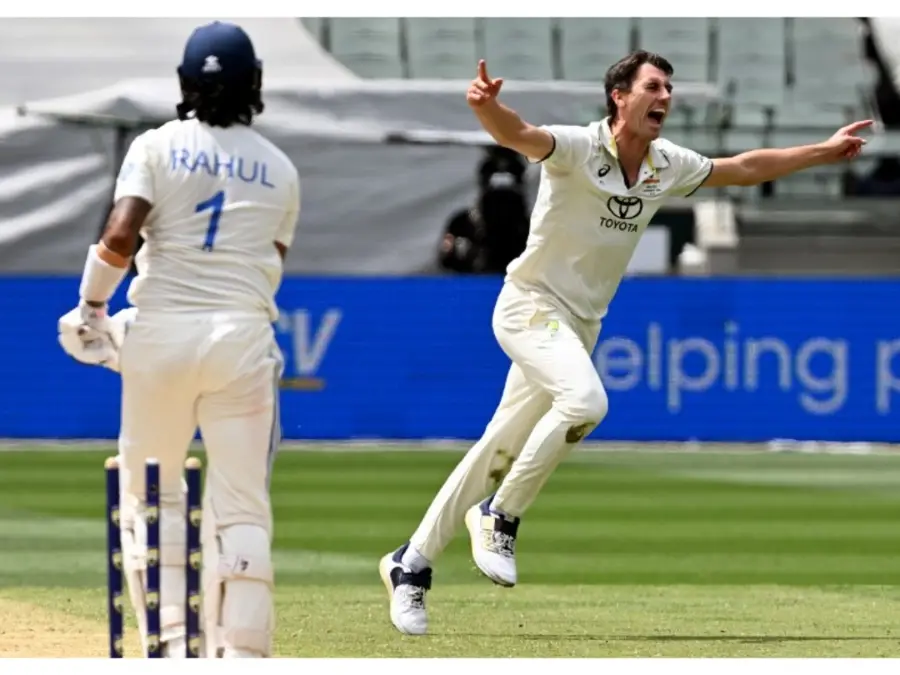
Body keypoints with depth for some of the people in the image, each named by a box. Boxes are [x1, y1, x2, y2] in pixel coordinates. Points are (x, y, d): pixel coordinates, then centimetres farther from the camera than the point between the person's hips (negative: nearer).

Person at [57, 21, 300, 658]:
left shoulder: (157, 147, 1)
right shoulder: (279, 169, 10)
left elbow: (120, 236, -11)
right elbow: (271, 267, 12)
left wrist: (91, 308, 1)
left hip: (162, 333, -1)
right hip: (243, 337, 1)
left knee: (149, 492, 11)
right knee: (241, 505, 3)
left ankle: (170, 640, 2)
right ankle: (241, 649, -3)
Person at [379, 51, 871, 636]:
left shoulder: (669, 165, 4)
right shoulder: (578, 148, -18)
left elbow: (745, 169, 20)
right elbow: (520, 135, -38)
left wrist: (825, 151, 21)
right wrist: (487, 106, -60)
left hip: (581, 323, 7)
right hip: (532, 305, -7)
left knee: (502, 450, 8)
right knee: (585, 399, -32)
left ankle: (411, 565, 18)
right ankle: (499, 518, -15)